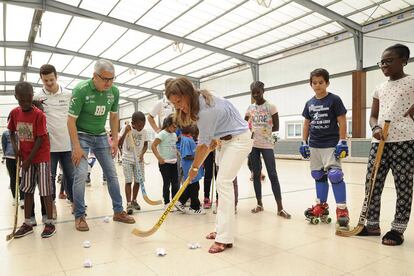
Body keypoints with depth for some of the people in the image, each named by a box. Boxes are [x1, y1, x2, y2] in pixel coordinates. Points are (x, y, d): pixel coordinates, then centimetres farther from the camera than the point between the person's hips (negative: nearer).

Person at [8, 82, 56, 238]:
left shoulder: (39, 114, -16)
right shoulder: (14, 113, 0)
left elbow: (40, 140, -15)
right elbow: (12, 132, 15)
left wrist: (29, 159, -13)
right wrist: (15, 147, -3)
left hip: (41, 156, -5)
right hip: (25, 157, 5)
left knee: (45, 190, -2)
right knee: (27, 190, 10)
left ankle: (49, 223, 7)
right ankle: (27, 224, 20)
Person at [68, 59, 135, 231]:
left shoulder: (114, 91, -7)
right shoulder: (81, 90, -21)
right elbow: (71, 120, -17)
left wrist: (115, 140, 2)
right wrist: (76, 147, -21)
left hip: (101, 136, 5)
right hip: (81, 135, -4)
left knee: (112, 173, 3)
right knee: (81, 174, -13)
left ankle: (118, 211, 15)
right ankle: (79, 216, 4)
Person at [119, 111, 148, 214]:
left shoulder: (144, 132, -3)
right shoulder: (127, 130, -13)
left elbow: (145, 145, 6)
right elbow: (119, 143, -20)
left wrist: (142, 154, -11)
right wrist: (126, 132, -32)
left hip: (138, 159, 4)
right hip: (127, 159, -3)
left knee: (138, 181, 7)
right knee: (128, 181, -5)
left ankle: (134, 201, 25)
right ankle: (129, 204, 2)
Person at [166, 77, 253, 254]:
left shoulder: (206, 110, -29)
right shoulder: (199, 99, -2)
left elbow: (203, 144, -20)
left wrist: (194, 168, -8)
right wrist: (215, 140, 0)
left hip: (240, 139, -10)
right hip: (227, 139, 10)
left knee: (223, 182, -15)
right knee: (223, 182, 9)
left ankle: (225, 238, -11)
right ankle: (222, 229, 18)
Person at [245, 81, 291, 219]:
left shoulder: (271, 107, -4)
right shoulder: (250, 108, 7)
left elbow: (276, 127, -3)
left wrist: (265, 130, -7)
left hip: (267, 145, -4)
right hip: (253, 145, 4)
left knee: (272, 175, -4)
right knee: (256, 174, 8)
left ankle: (280, 207, 2)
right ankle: (259, 204, 19)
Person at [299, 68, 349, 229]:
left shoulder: (334, 100, -5)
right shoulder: (310, 103, 10)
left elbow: (342, 121, -7)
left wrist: (342, 142, -12)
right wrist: (304, 142, 10)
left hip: (331, 144, -6)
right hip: (314, 145, 6)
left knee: (334, 175, -12)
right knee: (318, 175, 11)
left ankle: (342, 209, -2)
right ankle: (321, 206, 24)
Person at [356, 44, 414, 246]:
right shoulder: (379, 89, 16)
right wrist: (375, 129, -4)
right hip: (379, 142, 6)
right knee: (371, 184, 6)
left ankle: (398, 229, 15)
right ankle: (372, 225, 19)